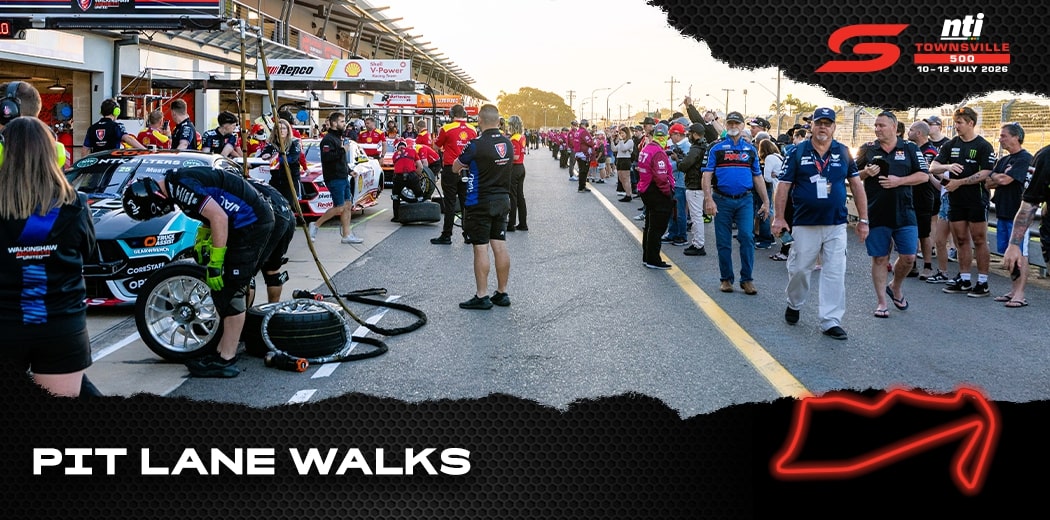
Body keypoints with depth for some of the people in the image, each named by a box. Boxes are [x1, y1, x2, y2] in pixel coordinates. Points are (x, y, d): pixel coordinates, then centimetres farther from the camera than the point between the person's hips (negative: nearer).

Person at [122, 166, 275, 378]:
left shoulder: (181, 187, -19)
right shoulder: (176, 183, 12)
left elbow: (219, 217, -25)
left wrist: (215, 263, -21)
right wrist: (201, 242, 14)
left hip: (252, 223, -11)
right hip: (250, 222, 11)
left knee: (231, 292, -8)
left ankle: (225, 360, -4)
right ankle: (223, 350, 21)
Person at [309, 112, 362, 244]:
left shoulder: (339, 138, 19)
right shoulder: (328, 139, -13)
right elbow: (326, 157, -26)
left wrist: (349, 170, 19)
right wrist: (342, 150, -22)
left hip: (343, 177, 10)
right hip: (334, 178, -10)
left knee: (348, 205, 7)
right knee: (339, 207, -10)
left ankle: (346, 235, 9)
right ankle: (315, 226, 1)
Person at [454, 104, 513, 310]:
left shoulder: (476, 145, -17)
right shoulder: (508, 143, 4)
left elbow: (455, 168, -4)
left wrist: (464, 168, 18)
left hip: (480, 203, -7)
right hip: (502, 200, 7)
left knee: (481, 248, -2)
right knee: (500, 246, 10)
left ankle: (481, 296, 1)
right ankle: (502, 293, 16)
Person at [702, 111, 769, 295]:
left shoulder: (750, 150, 12)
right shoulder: (717, 148, 4)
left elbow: (758, 177, 14)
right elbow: (707, 175, -2)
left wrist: (766, 201, 9)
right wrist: (709, 199, -13)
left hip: (745, 200, 1)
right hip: (722, 200, -1)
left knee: (747, 237, -10)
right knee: (723, 242, 5)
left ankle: (746, 279, 0)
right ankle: (726, 279, 17)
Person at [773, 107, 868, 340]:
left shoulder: (843, 152, 6)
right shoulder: (798, 152, 0)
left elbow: (856, 185, 9)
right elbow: (784, 185, 1)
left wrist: (863, 219, 6)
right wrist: (779, 217, -5)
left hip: (837, 225, 1)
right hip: (805, 224, -1)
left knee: (835, 273, -1)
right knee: (799, 269, 7)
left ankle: (830, 321, 5)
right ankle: (794, 304, 33)